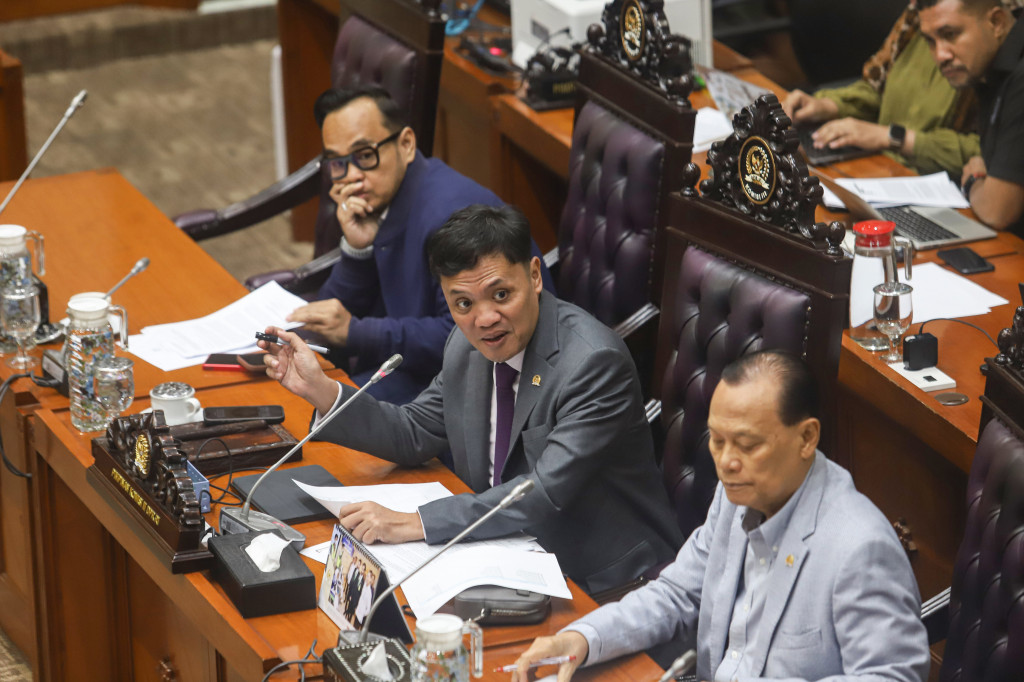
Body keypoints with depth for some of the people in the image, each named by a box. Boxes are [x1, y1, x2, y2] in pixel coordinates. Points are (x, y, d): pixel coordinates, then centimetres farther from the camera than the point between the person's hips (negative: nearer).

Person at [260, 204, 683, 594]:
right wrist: (319, 390, 0)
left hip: (601, 585, -7)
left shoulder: (593, 362, -23)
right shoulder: (467, 345, 2)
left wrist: (414, 523, -31)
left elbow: (547, 493, -29)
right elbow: (415, 435, 15)